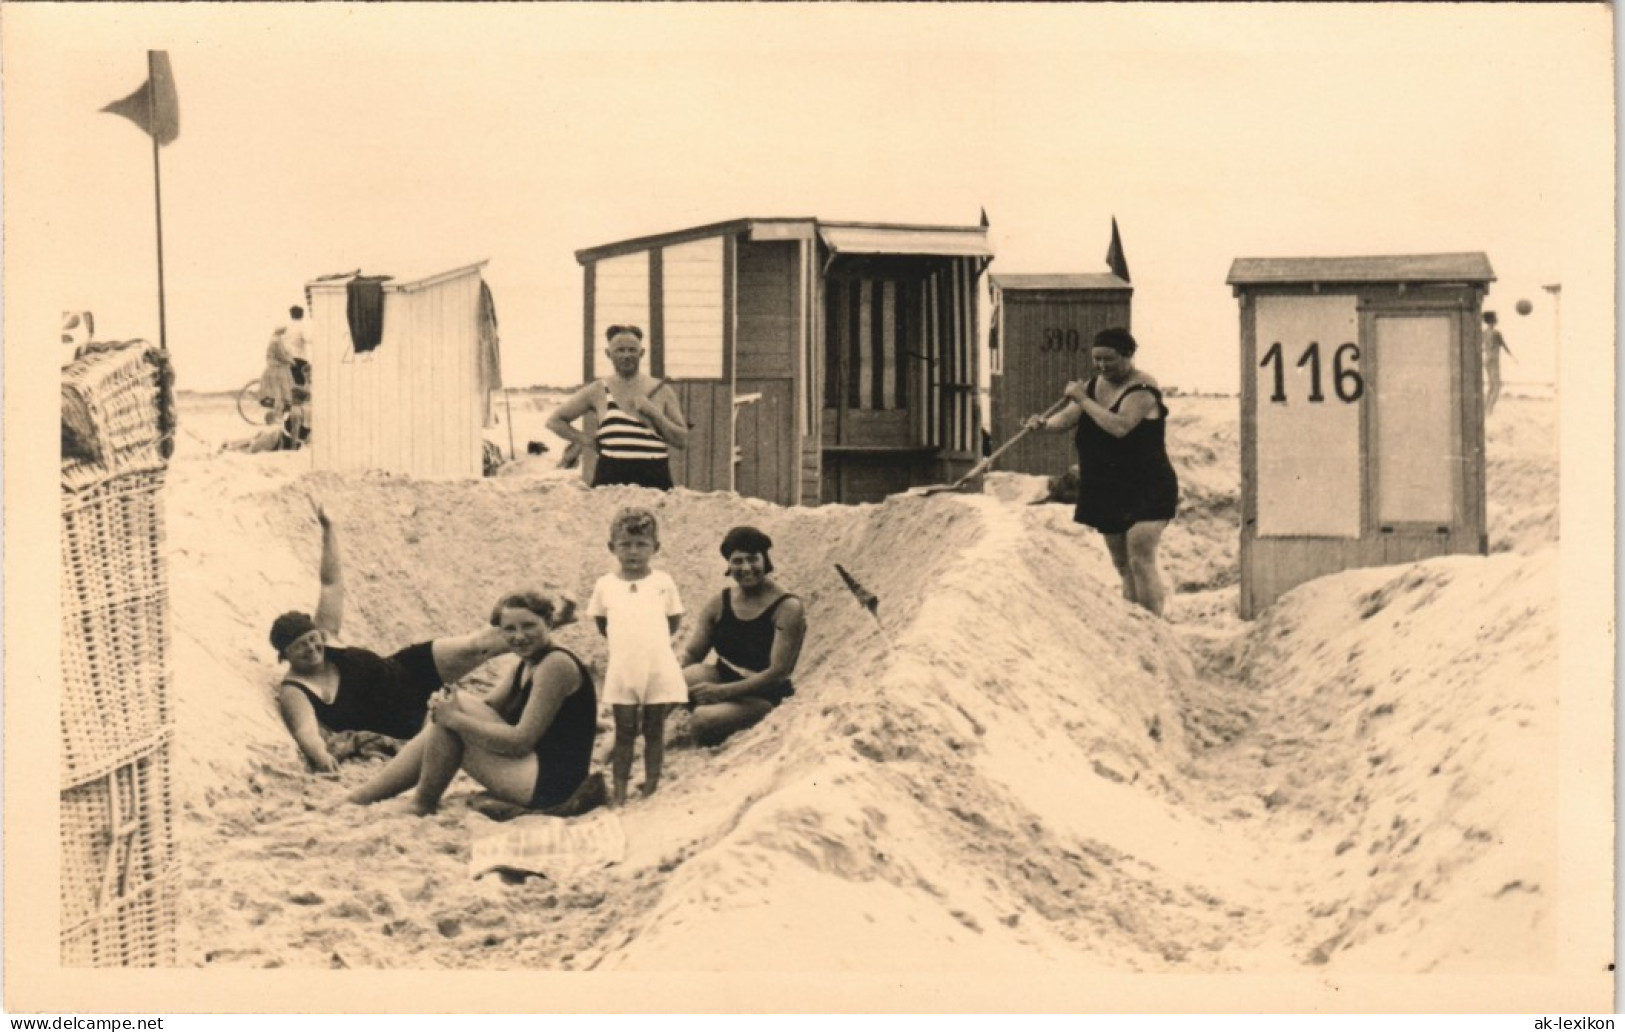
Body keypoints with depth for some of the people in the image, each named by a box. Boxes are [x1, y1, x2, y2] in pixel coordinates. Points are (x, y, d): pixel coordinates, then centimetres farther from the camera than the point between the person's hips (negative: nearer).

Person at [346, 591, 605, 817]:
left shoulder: (555, 665, -14)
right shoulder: (528, 665, 16)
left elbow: (520, 740, -20)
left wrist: (454, 718, -16)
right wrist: (444, 709, -10)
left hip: (550, 783, -10)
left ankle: (422, 805, -1)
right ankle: (361, 797, 10)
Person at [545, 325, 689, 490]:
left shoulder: (662, 391, 10)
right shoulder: (598, 392, 9)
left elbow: (682, 440, 6)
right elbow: (554, 421, 16)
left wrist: (653, 413, -4)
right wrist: (584, 440, 5)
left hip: (654, 481, 0)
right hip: (610, 479, 0)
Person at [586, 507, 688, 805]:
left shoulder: (663, 582, -2)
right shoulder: (605, 585, -1)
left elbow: (673, 621, 9)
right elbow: (602, 623, 12)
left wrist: (651, 641, 4)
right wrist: (627, 642, 7)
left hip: (660, 672, 0)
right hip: (622, 672, 0)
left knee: (654, 732, 9)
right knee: (624, 734, 7)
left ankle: (650, 791, 18)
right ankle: (620, 794, 12)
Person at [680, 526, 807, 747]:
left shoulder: (788, 609, -14)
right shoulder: (719, 604, 3)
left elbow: (778, 672, -19)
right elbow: (691, 655, 4)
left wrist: (723, 691, -25)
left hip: (760, 695, -4)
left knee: (704, 722, -34)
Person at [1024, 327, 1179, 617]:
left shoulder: (1142, 390, -15)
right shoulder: (1094, 385, 10)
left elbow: (1119, 427, -29)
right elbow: (1068, 417, 6)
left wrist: (1083, 399, -23)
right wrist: (1045, 424, -15)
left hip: (1146, 491, -8)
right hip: (1107, 491, 8)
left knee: (1140, 562, -16)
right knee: (1122, 565, 12)